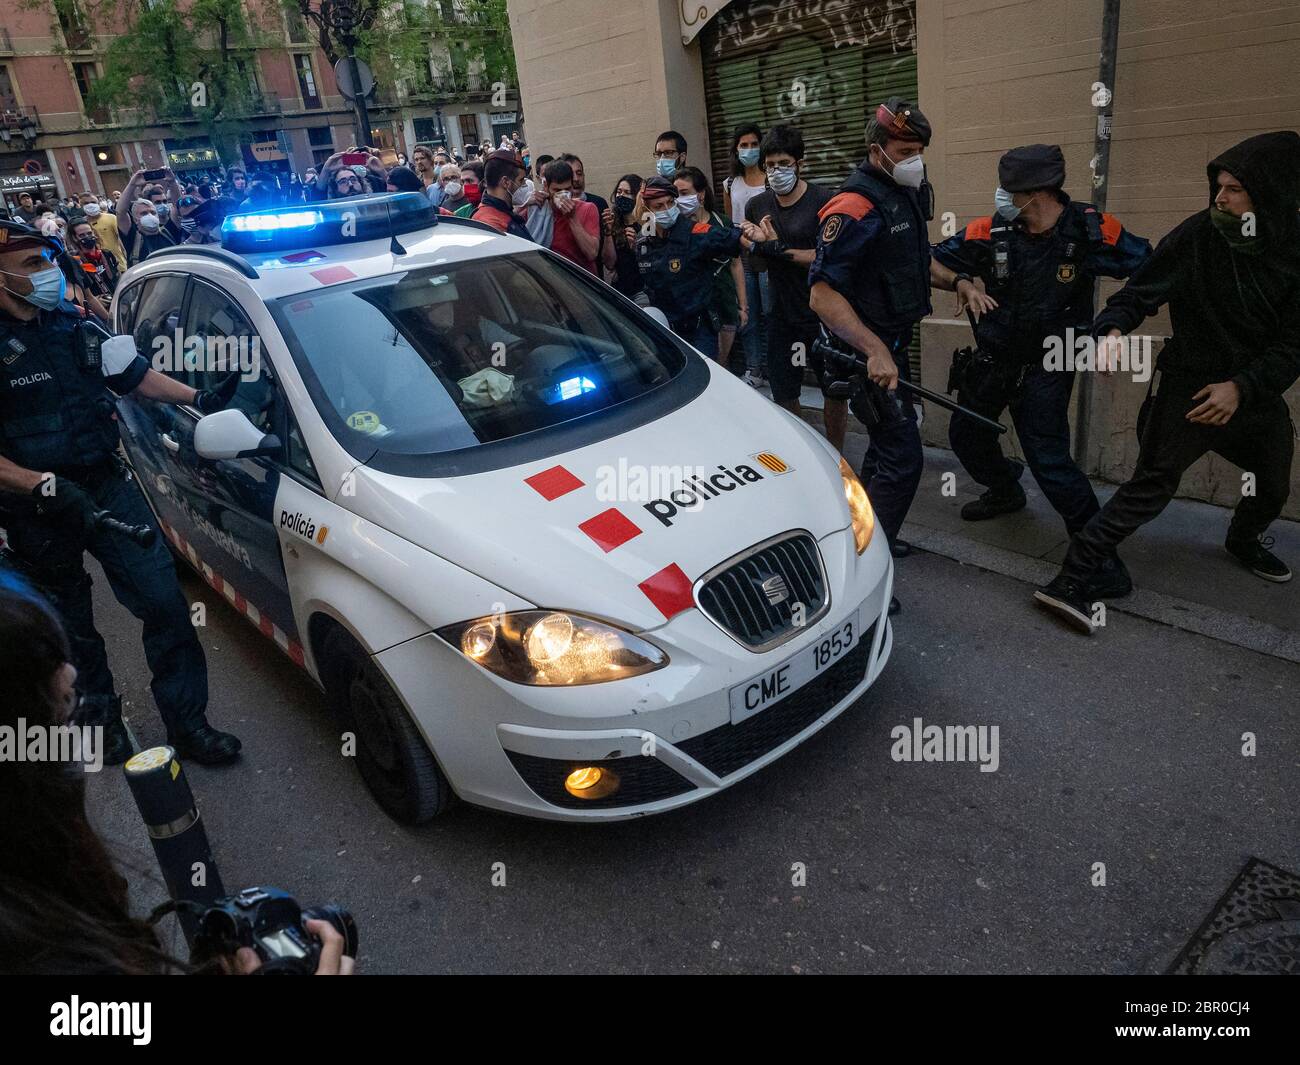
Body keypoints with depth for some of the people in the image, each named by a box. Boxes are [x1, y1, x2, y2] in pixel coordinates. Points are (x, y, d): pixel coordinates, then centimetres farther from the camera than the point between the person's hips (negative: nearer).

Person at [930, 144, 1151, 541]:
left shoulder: (1090, 230, -16)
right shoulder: (991, 231, -12)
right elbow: (931, 263, -3)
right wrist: (962, 282, -23)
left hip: (1046, 369, -4)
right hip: (993, 359, 4)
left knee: (1049, 461, -11)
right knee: (965, 434, 19)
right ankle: (1005, 491, 49)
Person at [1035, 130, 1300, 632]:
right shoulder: (1197, 234, -14)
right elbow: (1138, 293, -10)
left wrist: (1242, 386, -22)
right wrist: (1113, 328, -30)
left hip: (1257, 393, 4)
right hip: (1188, 384, -4)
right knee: (1150, 485, -15)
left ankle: (1244, 540, 53)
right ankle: (1075, 578, -16)